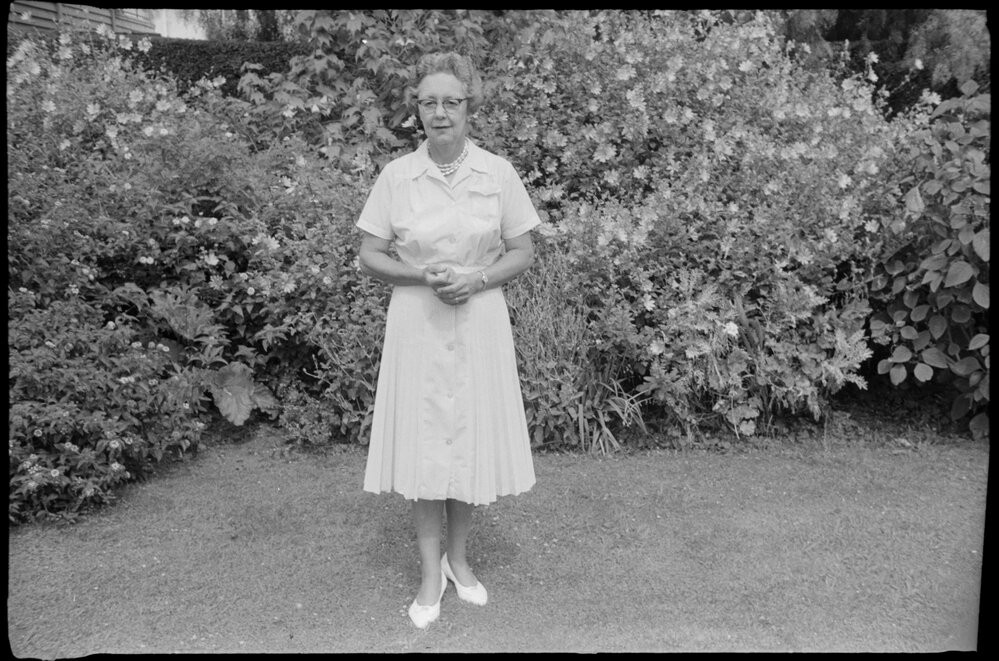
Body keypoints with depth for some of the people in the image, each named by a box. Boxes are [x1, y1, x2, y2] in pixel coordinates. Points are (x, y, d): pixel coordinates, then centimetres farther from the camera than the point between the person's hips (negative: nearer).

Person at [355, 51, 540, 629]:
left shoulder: (499, 173, -1)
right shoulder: (397, 176, -2)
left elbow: (523, 253, 2)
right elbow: (369, 256, 1)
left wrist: (476, 279, -15)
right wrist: (421, 275, -16)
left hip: (480, 324, 1)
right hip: (418, 323, 0)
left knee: (472, 439, 9)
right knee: (422, 443, 4)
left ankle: (459, 557, 31)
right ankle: (431, 570, 22)